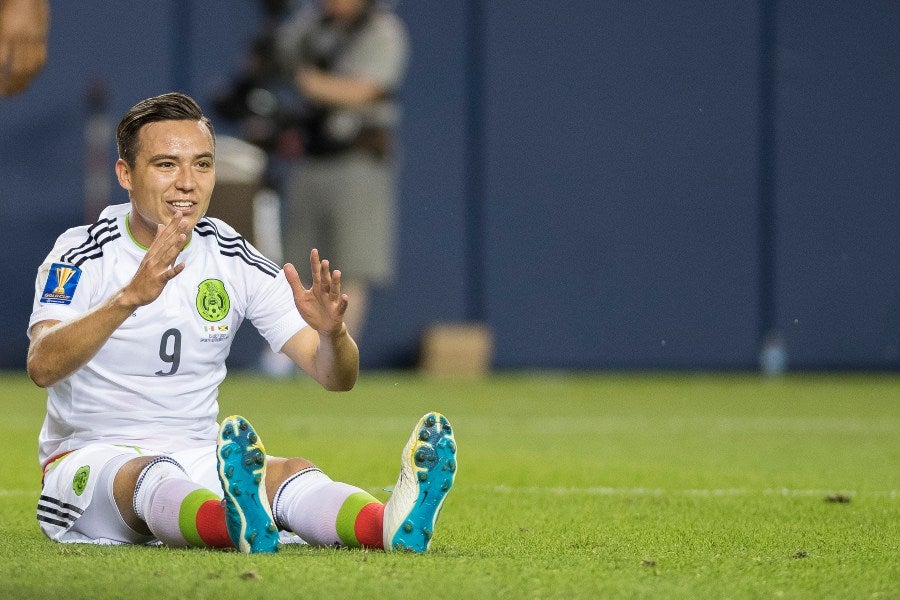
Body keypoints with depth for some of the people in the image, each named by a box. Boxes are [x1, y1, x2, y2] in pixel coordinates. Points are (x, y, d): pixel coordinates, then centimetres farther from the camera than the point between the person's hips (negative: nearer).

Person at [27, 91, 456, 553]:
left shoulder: (236, 262, 4)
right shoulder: (82, 254, -6)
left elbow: (335, 377, 0)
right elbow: (42, 367, -26)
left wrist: (332, 332, -25)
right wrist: (130, 296, -42)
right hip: (90, 459, -3)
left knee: (291, 472, -28)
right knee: (151, 477, -37)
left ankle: (393, 525, -60)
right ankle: (239, 525, -71)